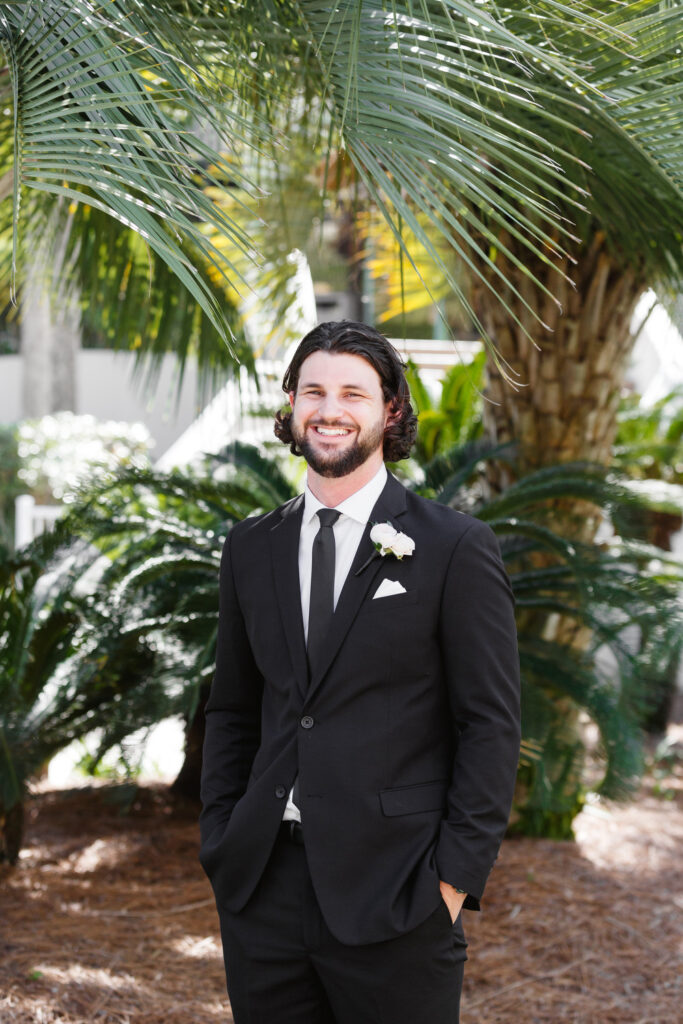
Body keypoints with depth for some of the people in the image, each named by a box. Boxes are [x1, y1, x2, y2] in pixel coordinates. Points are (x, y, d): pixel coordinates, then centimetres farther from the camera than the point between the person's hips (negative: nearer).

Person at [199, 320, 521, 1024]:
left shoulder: (456, 548, -3)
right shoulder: (251, 549, 11)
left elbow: (491, 726, -4)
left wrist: (454, 878, -9)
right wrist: (220, 845, 8)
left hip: (394, 894, -4)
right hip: (262, 886, 4)